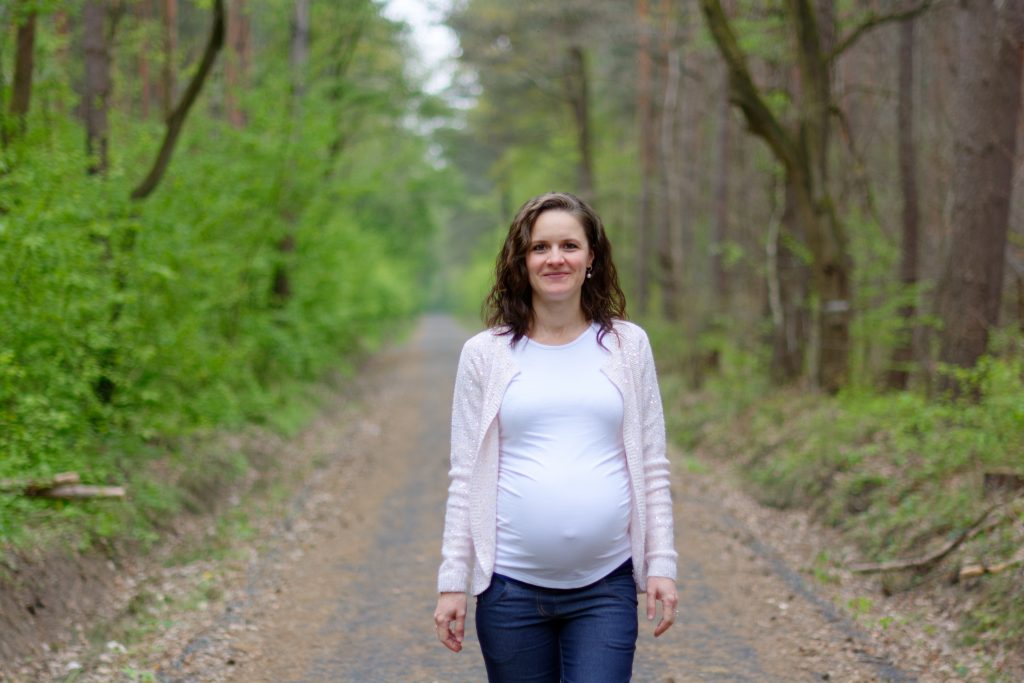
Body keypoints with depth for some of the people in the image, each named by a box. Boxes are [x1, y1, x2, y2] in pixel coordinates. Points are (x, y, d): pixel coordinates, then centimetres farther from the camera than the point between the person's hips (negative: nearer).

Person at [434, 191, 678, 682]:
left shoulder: (627, 345, 6)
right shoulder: (485, 354, 3)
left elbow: (652, 468, 8)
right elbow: (465, 477, 4)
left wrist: (661, 565, 2)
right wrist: (452, 581, 0)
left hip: (605, 586, 0)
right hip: (510, 586, 0)